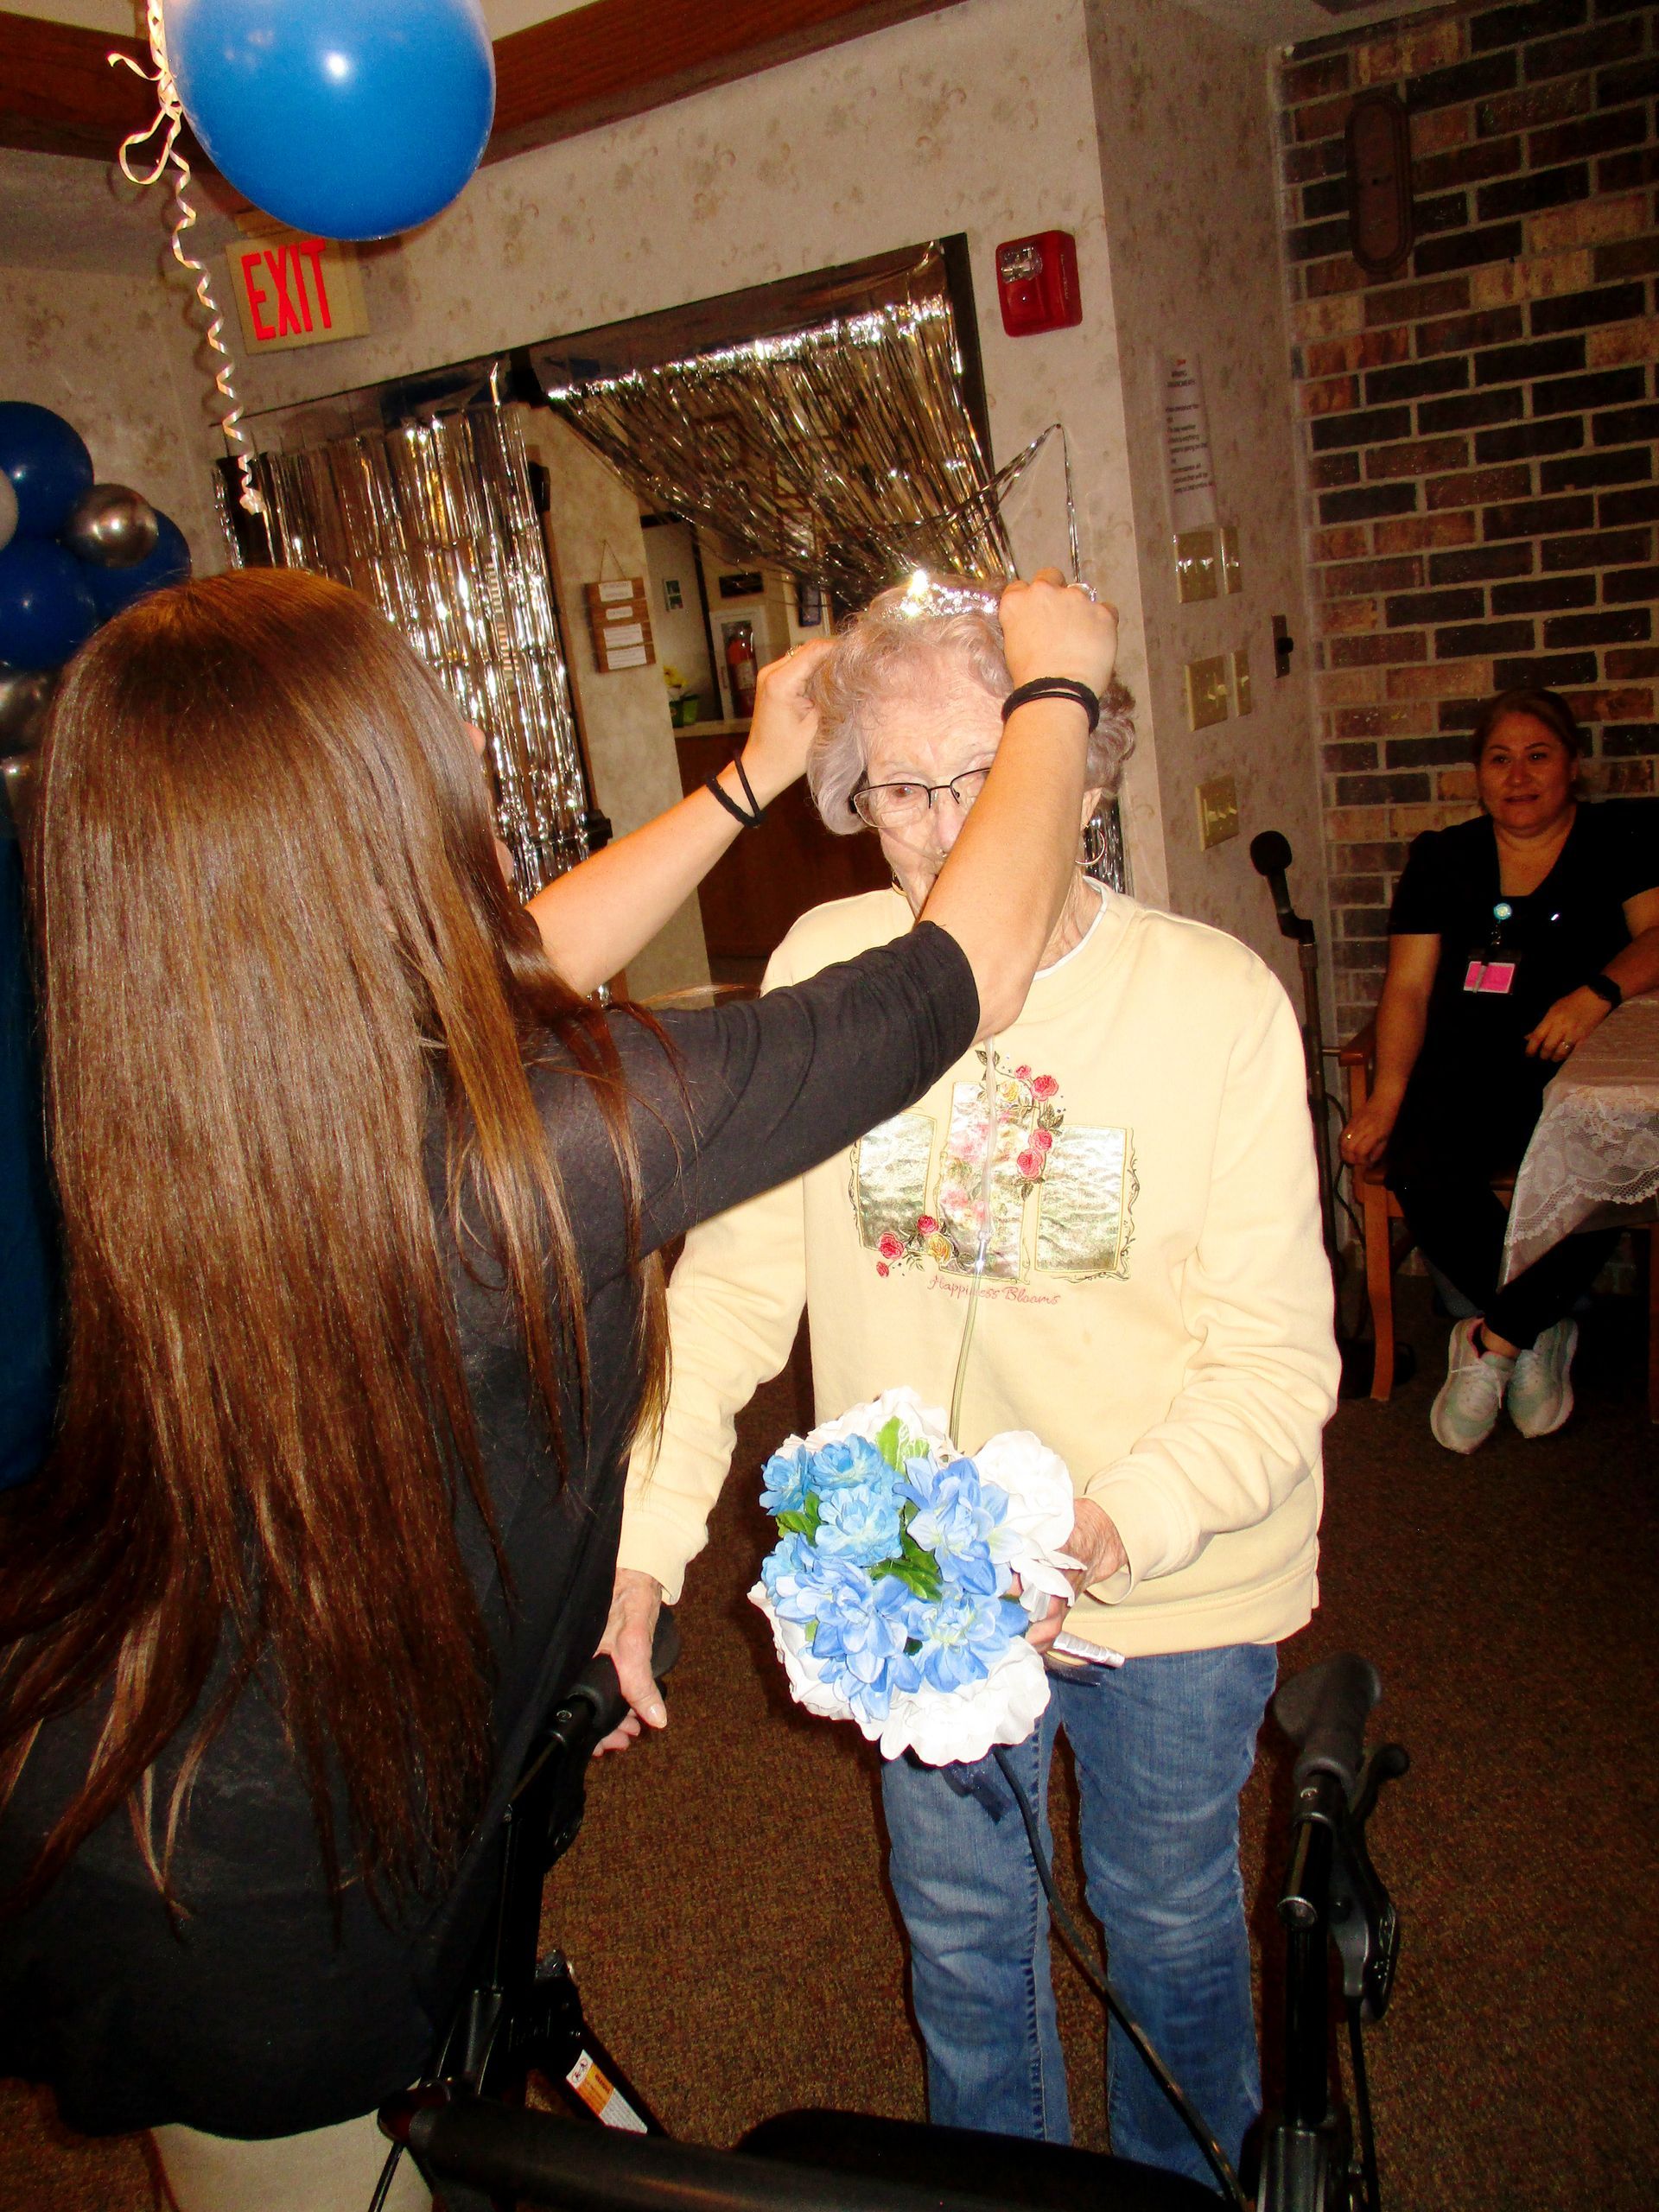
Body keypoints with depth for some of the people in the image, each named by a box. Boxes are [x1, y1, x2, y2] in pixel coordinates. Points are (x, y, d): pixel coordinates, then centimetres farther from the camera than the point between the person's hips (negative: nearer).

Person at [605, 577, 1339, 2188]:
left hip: (1174, 1582, -1)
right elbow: (734, 1277, -8)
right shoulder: (828, 968, -11)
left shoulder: (1220, 999, -17)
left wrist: (1104, 1528, -34)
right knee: (958, 1931, 23)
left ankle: (1181, 2182, 54)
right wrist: (637, 1543, -17)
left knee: (1169, 1921, 23)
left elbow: (1278, 1360, -17)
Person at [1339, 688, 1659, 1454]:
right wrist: (1388, 1093, -8)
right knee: (1420, 1172, -31)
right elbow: (1408, 986, 8)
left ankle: (1494, 1338, -8)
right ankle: (1538, 1329, -6)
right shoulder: (1441, 859, 16)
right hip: (1465, 1074, 2)